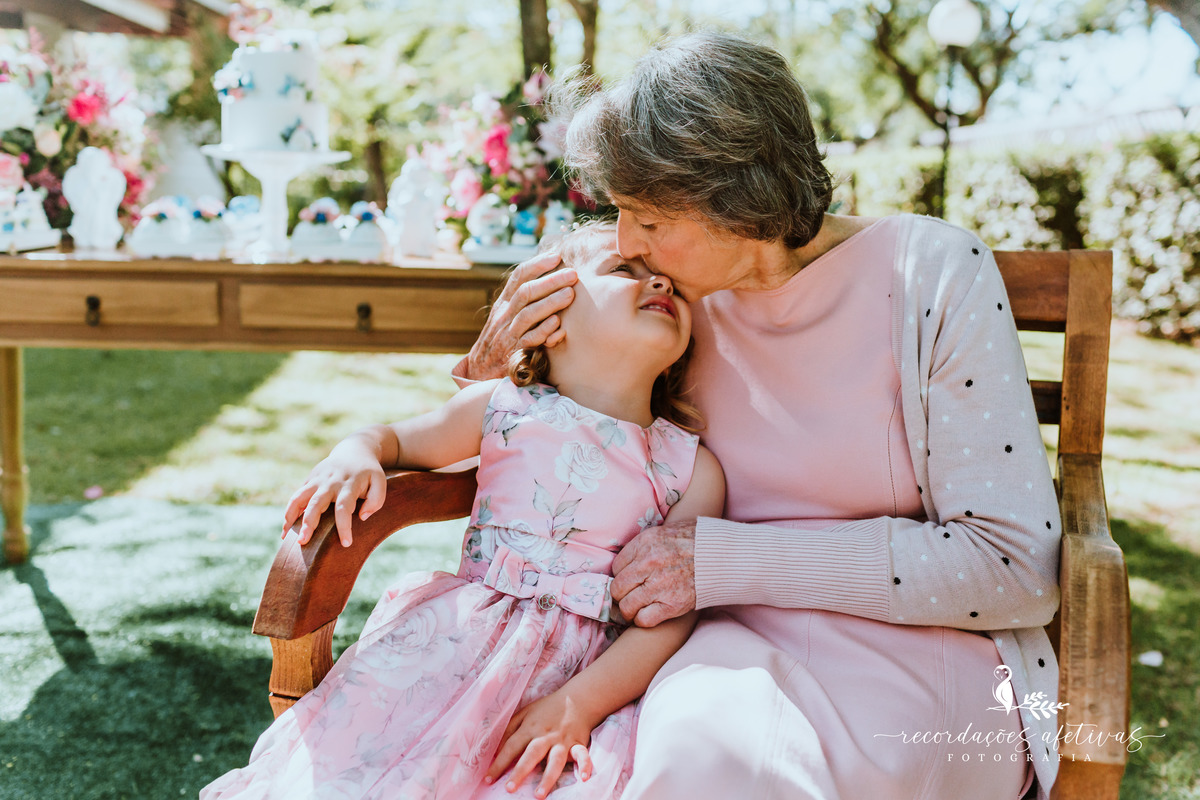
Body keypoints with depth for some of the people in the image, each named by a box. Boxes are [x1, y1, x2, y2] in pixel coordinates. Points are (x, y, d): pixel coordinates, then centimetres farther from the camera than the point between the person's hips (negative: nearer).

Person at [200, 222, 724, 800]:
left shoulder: (695, 469, 4)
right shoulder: (499, 407, 6)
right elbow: (392, 438, 20)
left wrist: (577, 704, -15)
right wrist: (352, 456, -5)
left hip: (592, 672, 1)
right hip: (459, 640, 0)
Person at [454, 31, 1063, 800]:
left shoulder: (933, 273, -8)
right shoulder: (679, 295, 3)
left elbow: (1017, 568, -14)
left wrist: (723, 559, -18)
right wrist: (491, 366, -6)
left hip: (919, 646, -4)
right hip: (733, 645, 4)